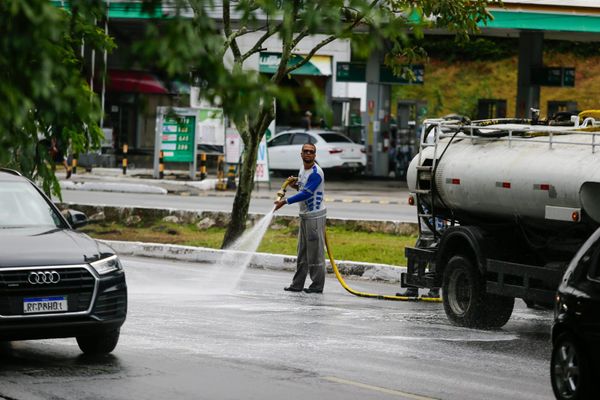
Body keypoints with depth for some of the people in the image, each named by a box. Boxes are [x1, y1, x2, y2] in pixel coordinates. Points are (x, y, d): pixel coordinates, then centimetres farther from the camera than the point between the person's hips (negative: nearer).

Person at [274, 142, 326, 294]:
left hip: (315, 216, -10)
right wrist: (296, 185, 5)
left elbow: (306, 194, -22)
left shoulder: (316, 173, -17)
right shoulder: (303, 169, 12)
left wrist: (285, 202, -19)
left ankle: (317, 285, -1)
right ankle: (297, 284, 17)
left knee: (315, 252, -6)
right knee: (302, 252, 12)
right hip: (305, 215, 10)